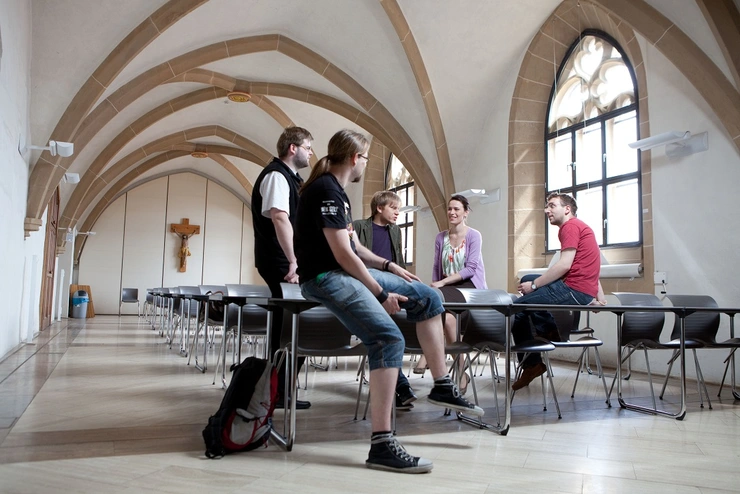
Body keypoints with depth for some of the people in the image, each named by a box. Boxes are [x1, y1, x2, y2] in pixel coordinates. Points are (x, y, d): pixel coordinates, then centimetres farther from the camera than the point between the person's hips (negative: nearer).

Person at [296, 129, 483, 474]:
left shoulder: (335, 190, 17)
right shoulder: (326, 189, -14)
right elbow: (343, 254, -20)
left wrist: (389, 266, 11)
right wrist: (382, 294, -14)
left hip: (347, 272, 10)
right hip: (325, 278, -10)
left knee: (427, 297, 9)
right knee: (389, 339, -28)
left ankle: (442, 387, 16)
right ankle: (381, 446, -25)